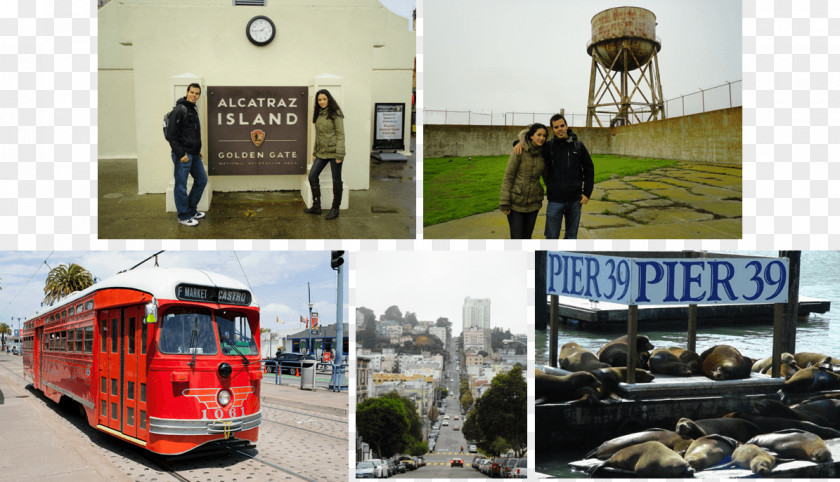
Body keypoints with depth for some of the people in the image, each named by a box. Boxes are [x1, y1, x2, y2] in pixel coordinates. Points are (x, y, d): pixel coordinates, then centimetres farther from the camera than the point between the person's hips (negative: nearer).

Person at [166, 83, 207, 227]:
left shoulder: (193, 110, 15)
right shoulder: (180, 110, -13)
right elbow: (171, 135, -17)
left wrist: (198, 151, 18)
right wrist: (181, 154, -19)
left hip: (194, 155, 10)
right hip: (183, 155, -10)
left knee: (201, 180, 15)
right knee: (181, 185, -1)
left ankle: (191, 210, 26)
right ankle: (183, 216, 7)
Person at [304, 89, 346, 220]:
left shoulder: (335, 114, -8)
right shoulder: (318, 114, 13)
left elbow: (340, 134, -12)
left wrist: (339, 154, -17)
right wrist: (315, 153, 16)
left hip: (334, 152, -7)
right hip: (321, 152, 7)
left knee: (336, 180, 2)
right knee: (312, 176, 3)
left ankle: (335, 209, 11)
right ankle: (316, 207, 12)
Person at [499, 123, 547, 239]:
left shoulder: (543, 153, 1)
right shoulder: (520, 151, -12)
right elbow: (508, 177, -11)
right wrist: (504, 203, -13)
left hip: (533, 203, 4)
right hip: (516, 202, -4)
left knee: (527, 237, 11)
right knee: (516, 238, -4)